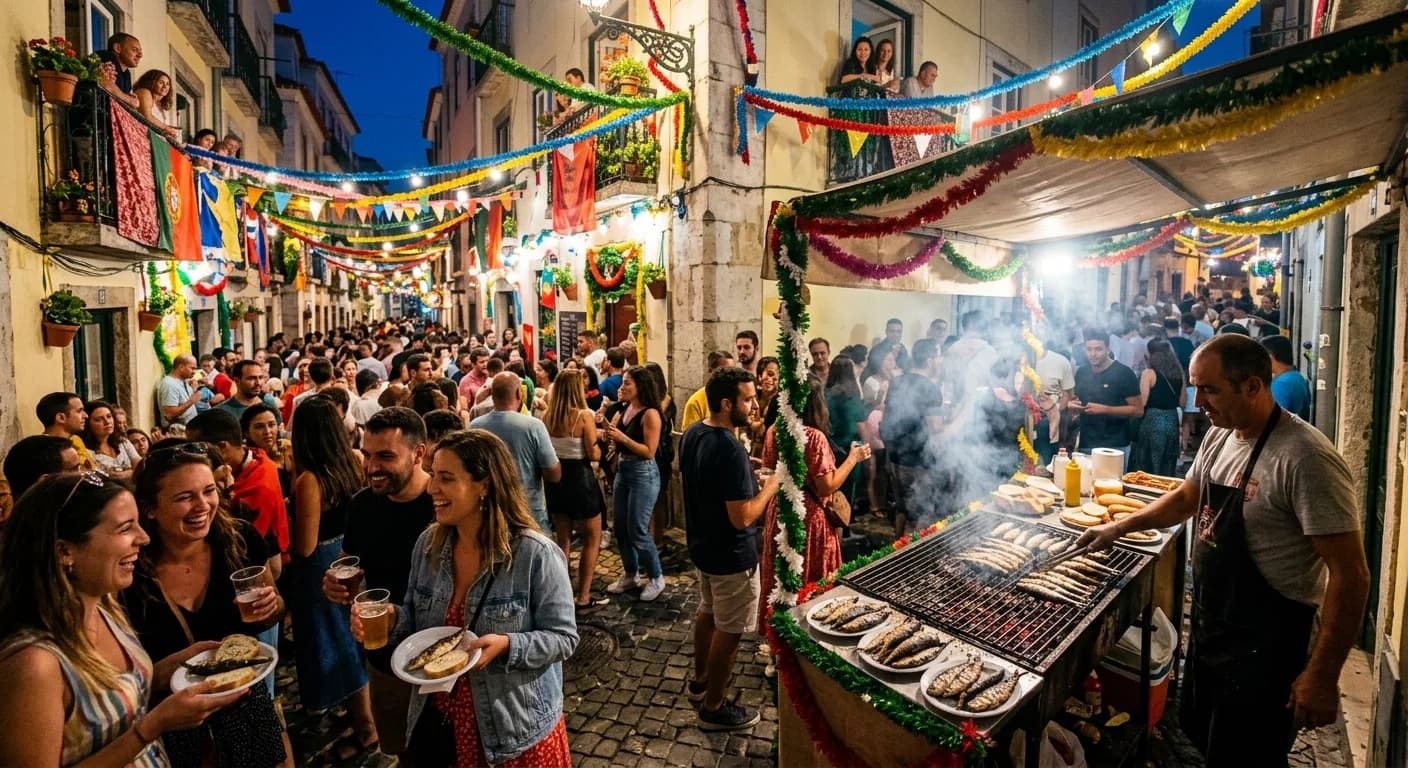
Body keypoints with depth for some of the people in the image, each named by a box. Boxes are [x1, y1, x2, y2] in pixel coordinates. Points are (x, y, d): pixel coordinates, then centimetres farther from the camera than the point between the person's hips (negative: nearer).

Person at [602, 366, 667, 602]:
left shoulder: (650, 414, -17)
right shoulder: (625, 409, 6)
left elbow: (649, 452, -21)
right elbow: (619, 443, 10)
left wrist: (622, 437, -24)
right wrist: (608, 430, -7)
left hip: (644, 474, -8)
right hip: (623, 470, 8)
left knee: (637, 530, -2)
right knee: (619, 527, 14)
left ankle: (656, 578, 17)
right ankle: (630, 574, 32)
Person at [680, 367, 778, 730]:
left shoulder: (691, 434, -3)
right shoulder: (731, 450, -31)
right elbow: (742, 518, -29)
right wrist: (771, 484, -15)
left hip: (701, 544, 9)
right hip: (731, 556, -9)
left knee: (708, 612, 27)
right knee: (728, 631, 10)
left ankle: (701, 679, 46)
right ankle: (713, 707, 28)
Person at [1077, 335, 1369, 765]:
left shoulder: (1304, 458, -24)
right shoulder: (1219, 437, 1)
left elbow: (1350, 574, -23)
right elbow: (1186, 498, 18)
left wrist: (1322, 675, -21)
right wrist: (1119, 528, 13)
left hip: (1265, 647, -7)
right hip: (1208, 628, 8)